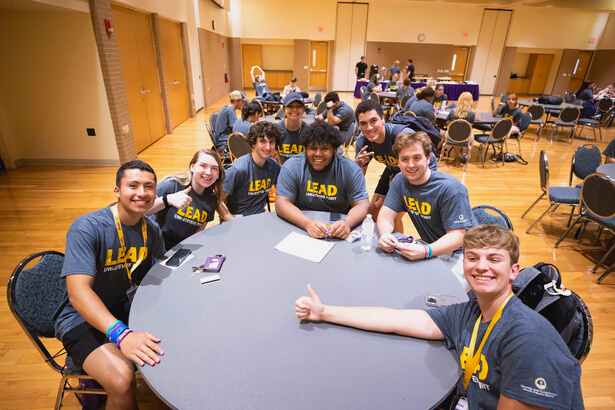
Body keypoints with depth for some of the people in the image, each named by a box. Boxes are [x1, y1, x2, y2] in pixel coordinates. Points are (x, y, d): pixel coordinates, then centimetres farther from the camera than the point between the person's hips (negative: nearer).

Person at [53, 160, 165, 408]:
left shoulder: (151, 231, -2)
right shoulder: (87, 227, -21)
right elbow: (78, 292, -30)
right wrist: (121, 334, -43)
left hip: (128, 308, 6)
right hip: (83, 318, -6)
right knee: (122, 381, -28)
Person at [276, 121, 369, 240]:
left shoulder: (350, 169, -4)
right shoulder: (292, 167, -6)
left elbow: (362, 204, -6)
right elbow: (281, 203, -12)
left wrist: (347, 223, -28)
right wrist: (308, 223, -29)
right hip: (300, 228, -1)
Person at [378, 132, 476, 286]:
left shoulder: (450, 188, -22)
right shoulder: (400, 181, -3)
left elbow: (457, 236, -24)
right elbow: (386, 214, -6)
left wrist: (425, 251, -43)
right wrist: (385, 234, -30)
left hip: (461, 253, -6)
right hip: (431, 248, 6)